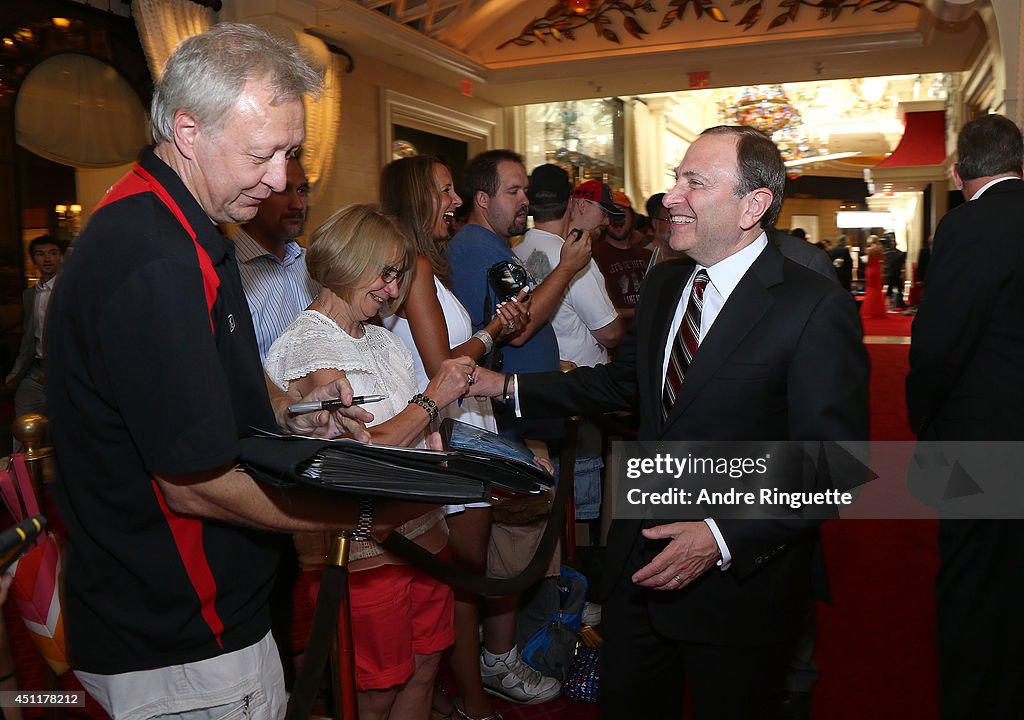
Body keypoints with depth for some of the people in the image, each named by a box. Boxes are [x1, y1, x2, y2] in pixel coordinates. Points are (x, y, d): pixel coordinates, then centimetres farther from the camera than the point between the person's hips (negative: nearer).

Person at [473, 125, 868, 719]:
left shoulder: (817, 307, -19)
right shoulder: (663, 285, 4)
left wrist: (724, 538, -26)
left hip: (740, 578, -6)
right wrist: (507, 386, 10)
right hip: (640, 558, 6)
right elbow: (620, 382, 15)